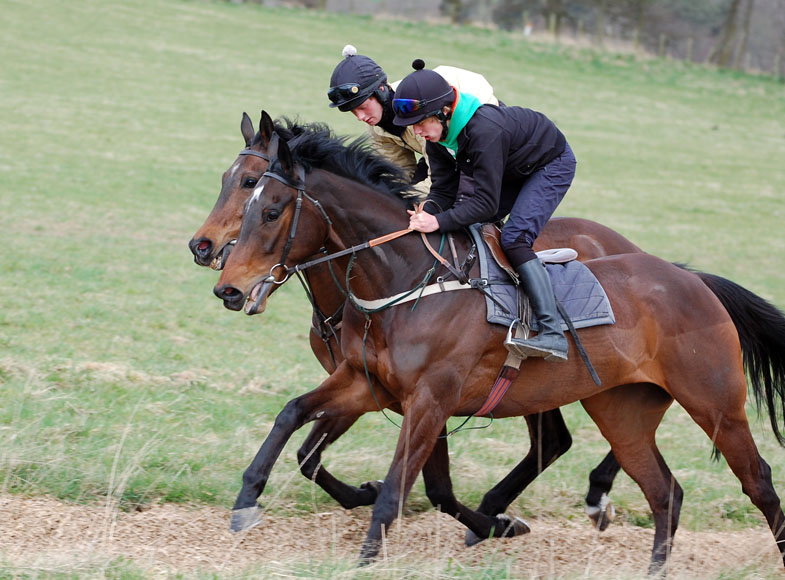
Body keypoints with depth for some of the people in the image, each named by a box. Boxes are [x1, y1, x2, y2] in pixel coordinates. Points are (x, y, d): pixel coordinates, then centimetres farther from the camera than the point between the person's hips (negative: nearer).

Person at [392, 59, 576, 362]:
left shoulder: (485, 131, -39)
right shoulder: (438, 136, -13)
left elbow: (486, 202, -38)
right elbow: (443, 189, -10)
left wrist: (440, 222, -46)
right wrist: (427, 212, -30)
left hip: (553, 165, -9)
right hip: (516, 171, 9)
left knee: (514, 238, -24)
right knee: (472, 226, 5)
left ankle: (553, 334, -30)